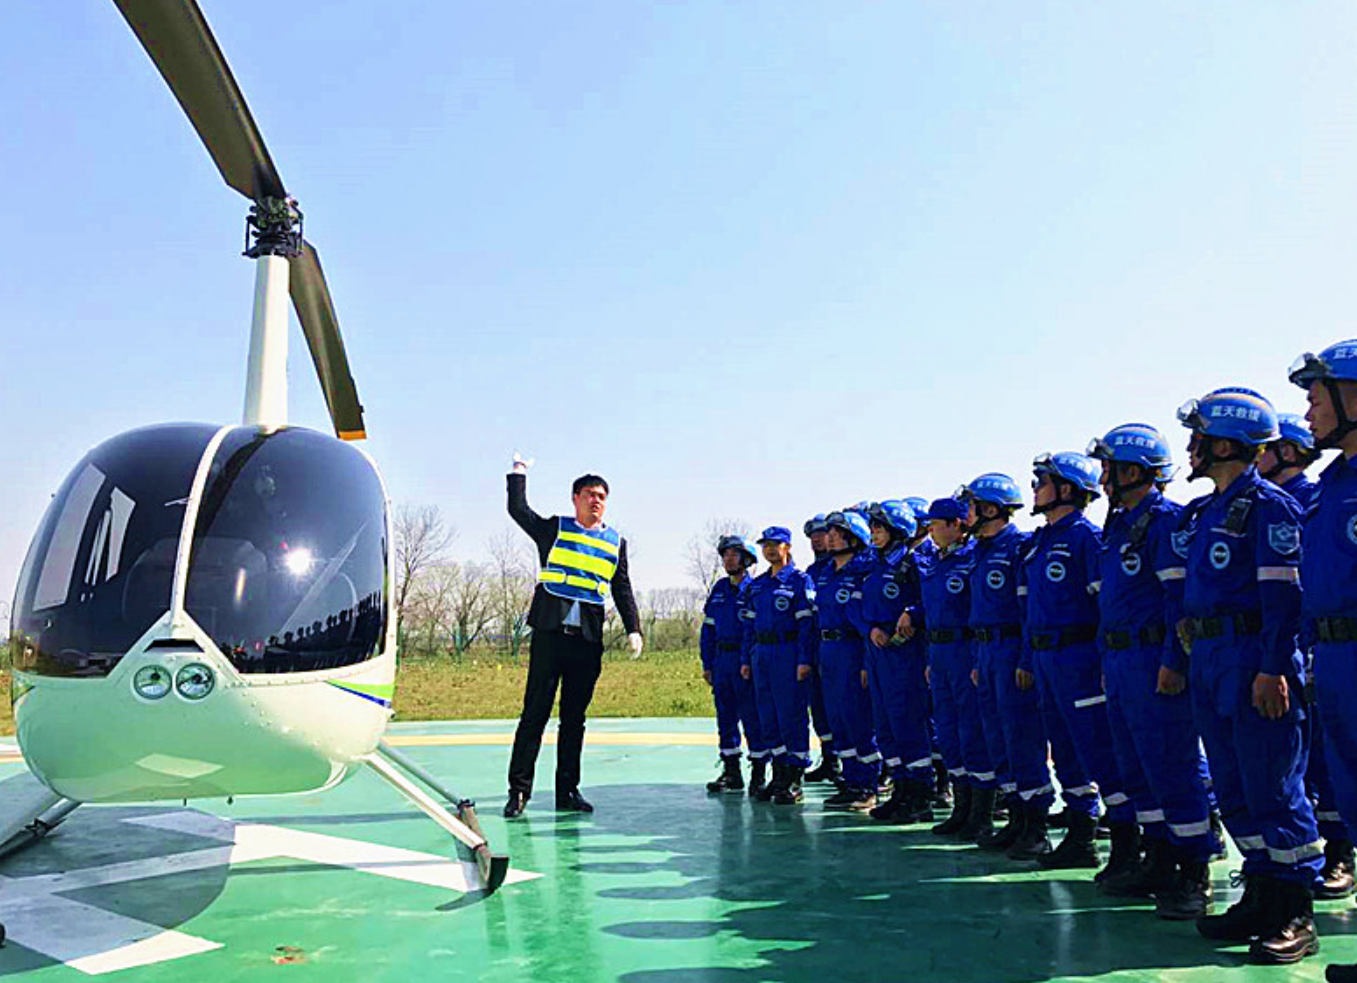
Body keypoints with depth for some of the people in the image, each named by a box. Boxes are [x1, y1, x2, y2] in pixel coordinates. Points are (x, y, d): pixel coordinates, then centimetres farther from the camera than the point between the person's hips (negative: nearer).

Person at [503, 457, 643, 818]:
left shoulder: (616, 542, 15)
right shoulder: (553, 529, 9)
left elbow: (622, 591, 14)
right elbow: (517, 508, 5)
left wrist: (633, 629, 4)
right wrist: (519, 472, 15)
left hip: (588, 640, 3)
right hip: (549, 633, -2)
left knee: (575, 718, 8)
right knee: (535, 712, -2)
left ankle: (567, 791, 16)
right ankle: (519, 789, 5)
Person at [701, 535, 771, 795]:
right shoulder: (719, 589, 13)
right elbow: (708, 628, 16)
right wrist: (707, 663, 11)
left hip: (747, 662, -6)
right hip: (721, 659, 6)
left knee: (752, 716, -3)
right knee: (725, 716, 10)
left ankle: (758, 773, 7)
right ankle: (731, 772, 19)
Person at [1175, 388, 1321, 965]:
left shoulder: (1268, 505, -10)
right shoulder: (1205, 511, 16)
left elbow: (1283, 592, -16)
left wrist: (1272, 668, -20)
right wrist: (1187, 650, 18)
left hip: (1254, 660, -9)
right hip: (1209, 663, 9)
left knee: (1273, 788, -2)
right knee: (1234, 789, 13)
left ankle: (1295, 915, 8)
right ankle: (1260, 899, 23)